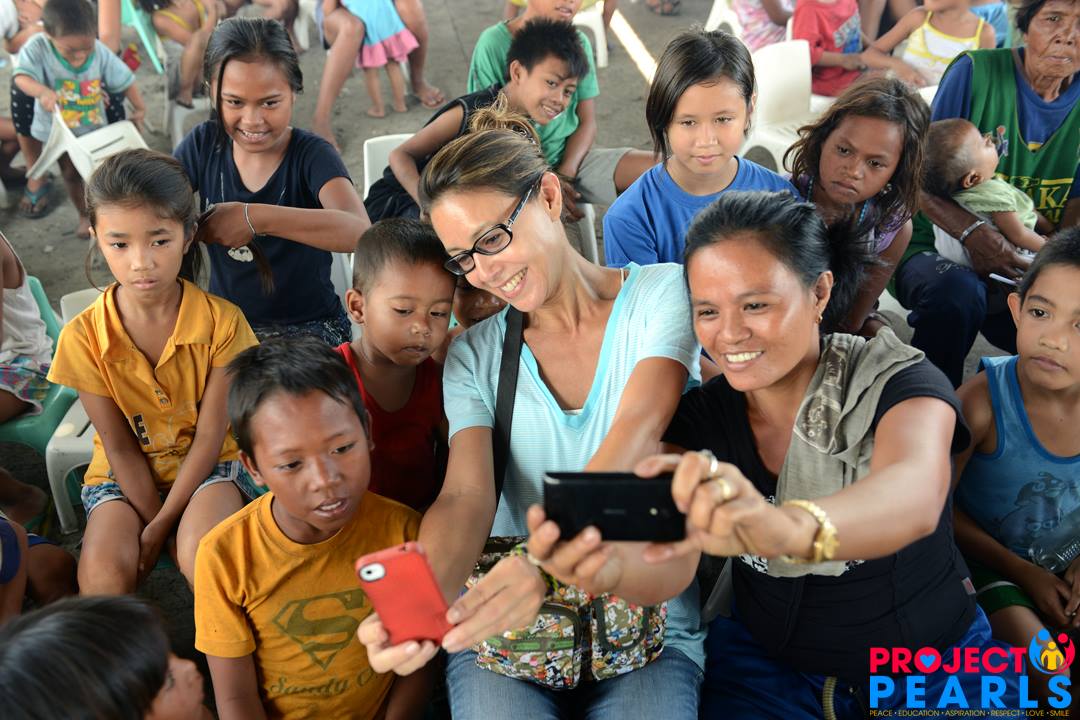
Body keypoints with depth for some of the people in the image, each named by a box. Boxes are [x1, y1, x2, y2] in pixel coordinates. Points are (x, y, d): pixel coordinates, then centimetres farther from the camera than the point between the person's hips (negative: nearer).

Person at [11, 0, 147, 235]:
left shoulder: (100, 52, -18)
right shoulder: (38, 48, -24)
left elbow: (124, 80, -7)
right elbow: (21, 77, -35)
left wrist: (140, 110, -2)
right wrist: (43, 92, -55)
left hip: (95, 127, 1)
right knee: (71, 174, 13)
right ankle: (84, 215, 34)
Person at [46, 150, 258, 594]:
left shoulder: (221, 321, -16)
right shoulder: (84, 337, -12)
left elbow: (210, 435, -12)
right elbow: (118, 445, -7)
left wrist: (162, 526, -16)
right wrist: (151, 521, -14)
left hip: (204, 466, -1)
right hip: (124, 474, 1)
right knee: (105, 572, -26)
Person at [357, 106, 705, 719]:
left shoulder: (661, 294, -3)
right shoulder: (473, 355, 6)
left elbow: (637, 432, -20)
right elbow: (466, 496, -8)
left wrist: (547, 557, -37)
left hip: (648, 624, -1)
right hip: (508, 630, 2)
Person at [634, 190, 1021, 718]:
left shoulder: (899, 383, -16)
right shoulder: (700, 418, -6)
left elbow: (913, 498, -39)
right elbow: (666, 574, -20)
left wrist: (786, 528, -61)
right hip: (765, 666, 1)